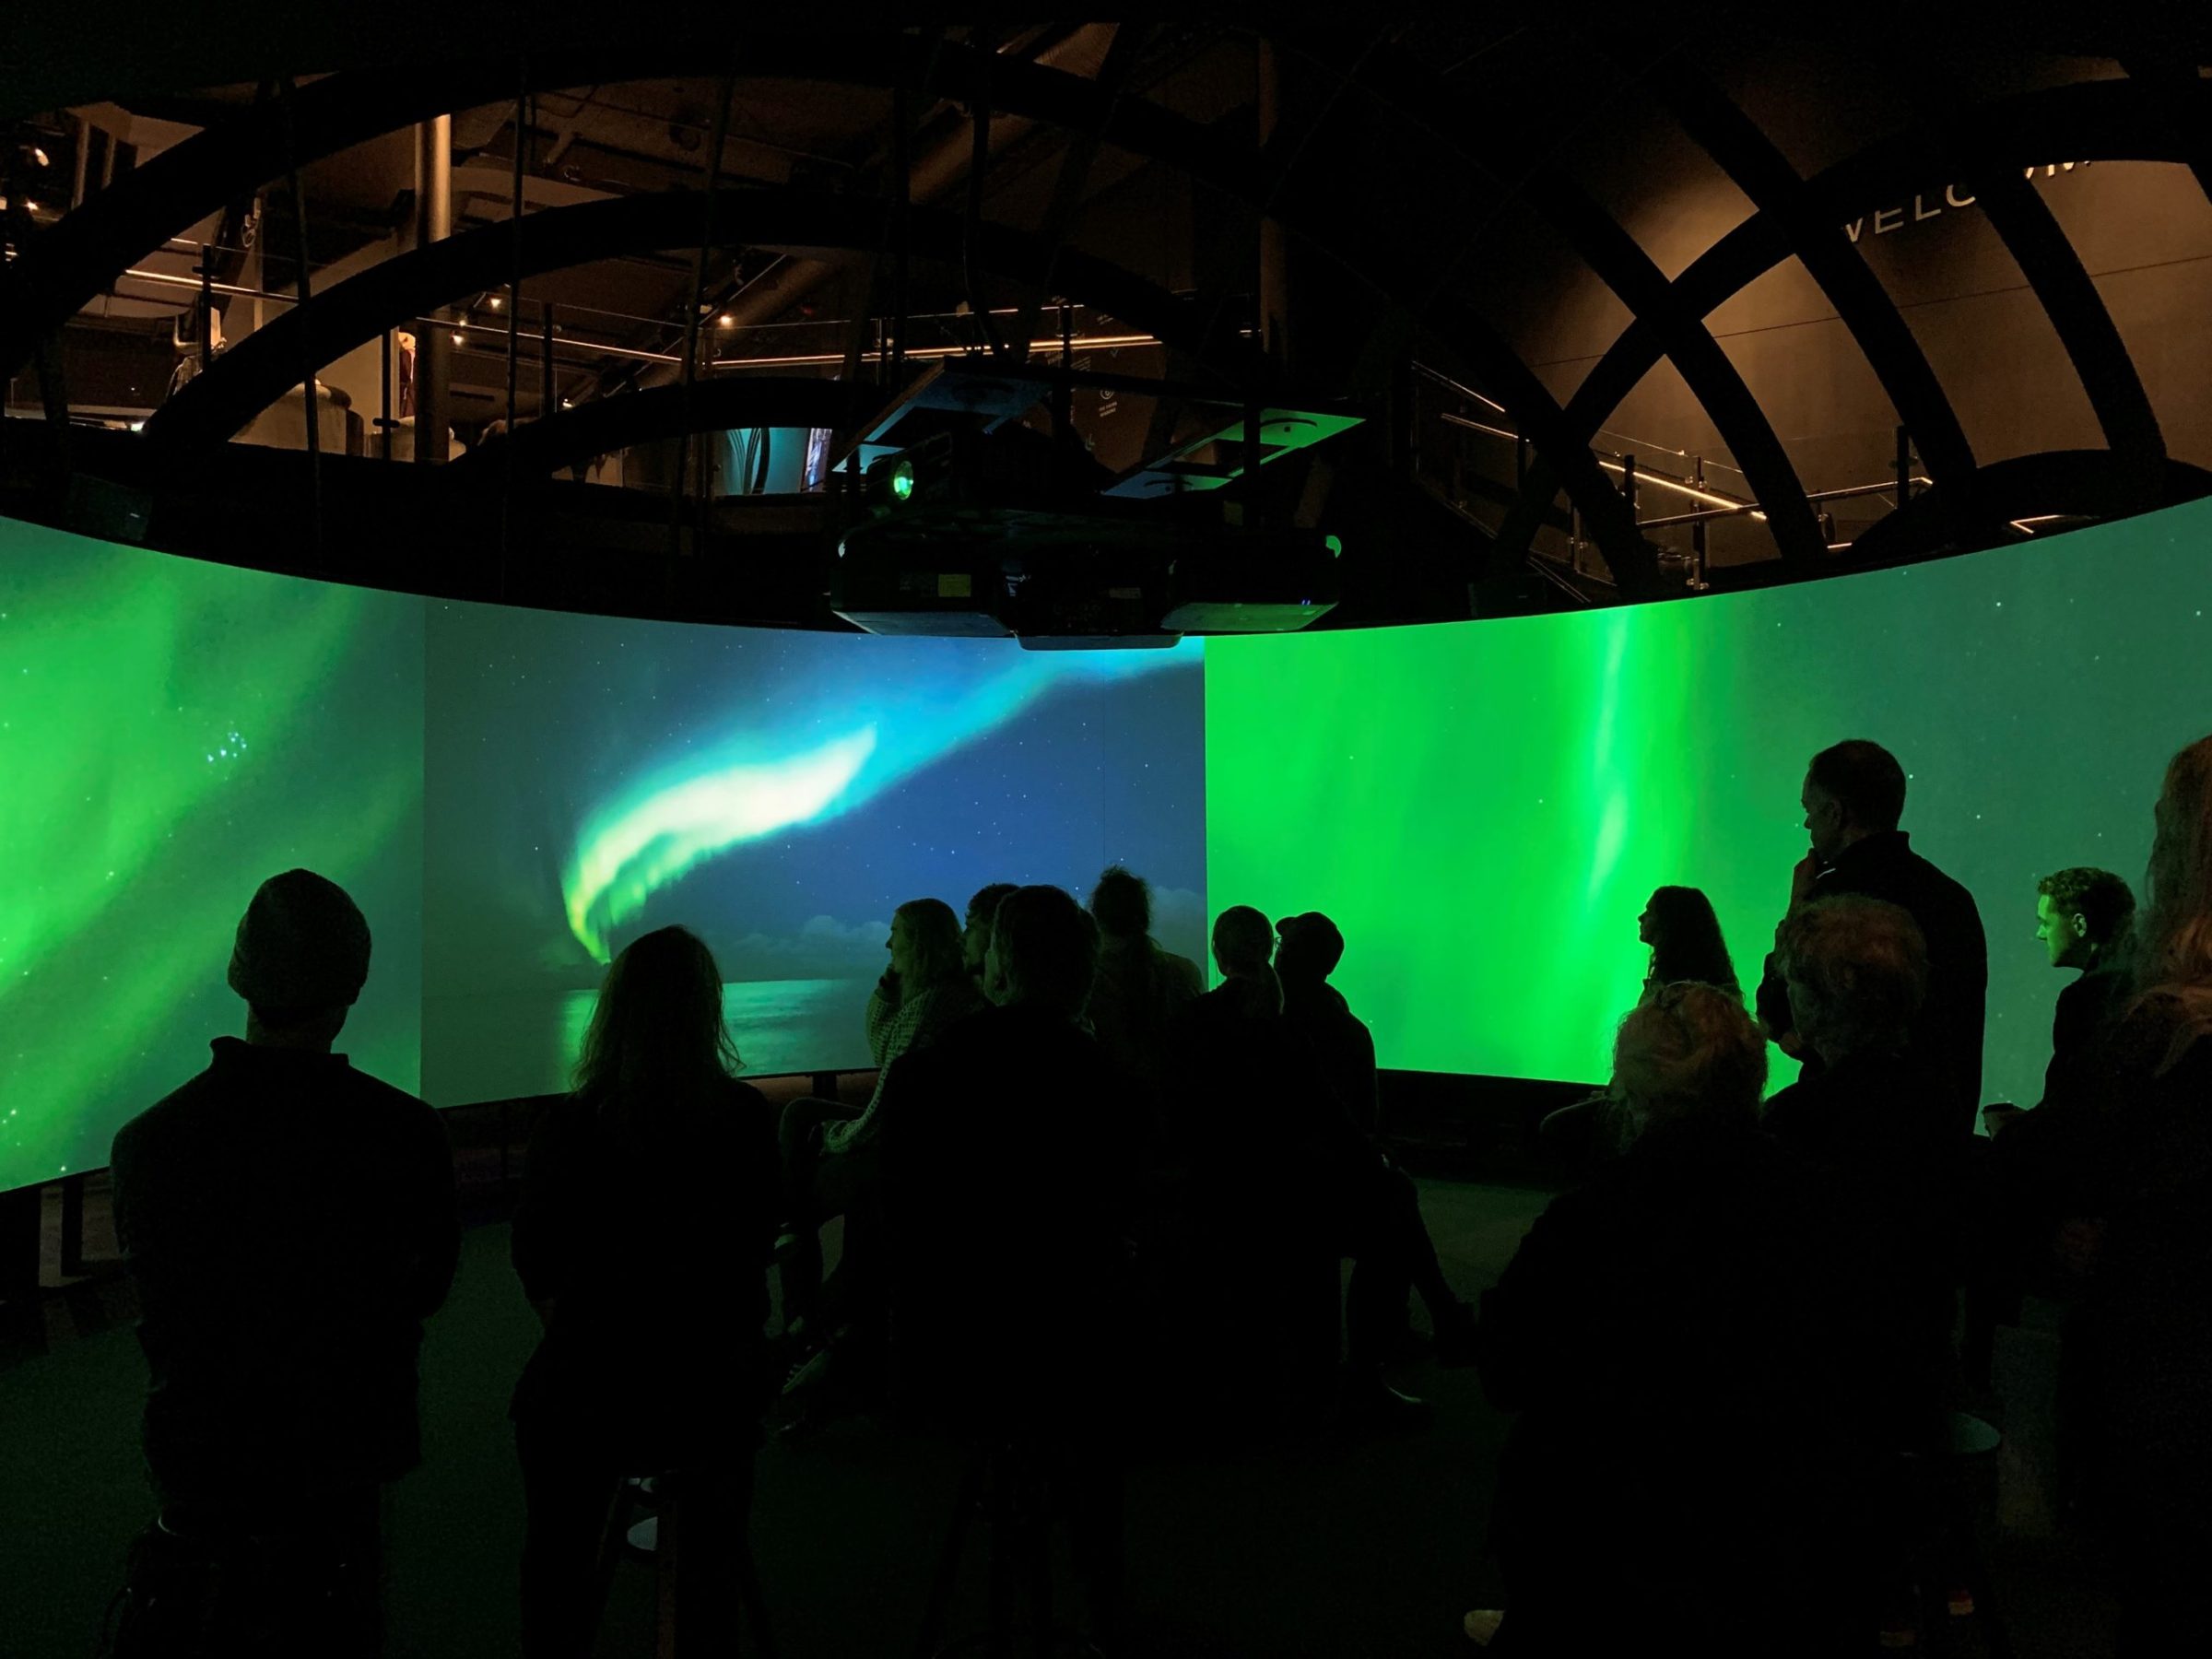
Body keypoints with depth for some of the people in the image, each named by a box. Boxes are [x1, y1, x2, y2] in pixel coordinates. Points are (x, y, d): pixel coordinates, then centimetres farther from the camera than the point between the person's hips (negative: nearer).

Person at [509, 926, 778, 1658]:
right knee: (709, 1570, 24)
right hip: (716, 1386, 2)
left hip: (592, 1389, -1)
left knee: (557, 1565, 23)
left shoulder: (571, 1123, -17)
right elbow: (758, 1248, 0)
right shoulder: (749, 1118, -12)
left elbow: (535, 1267, -5)